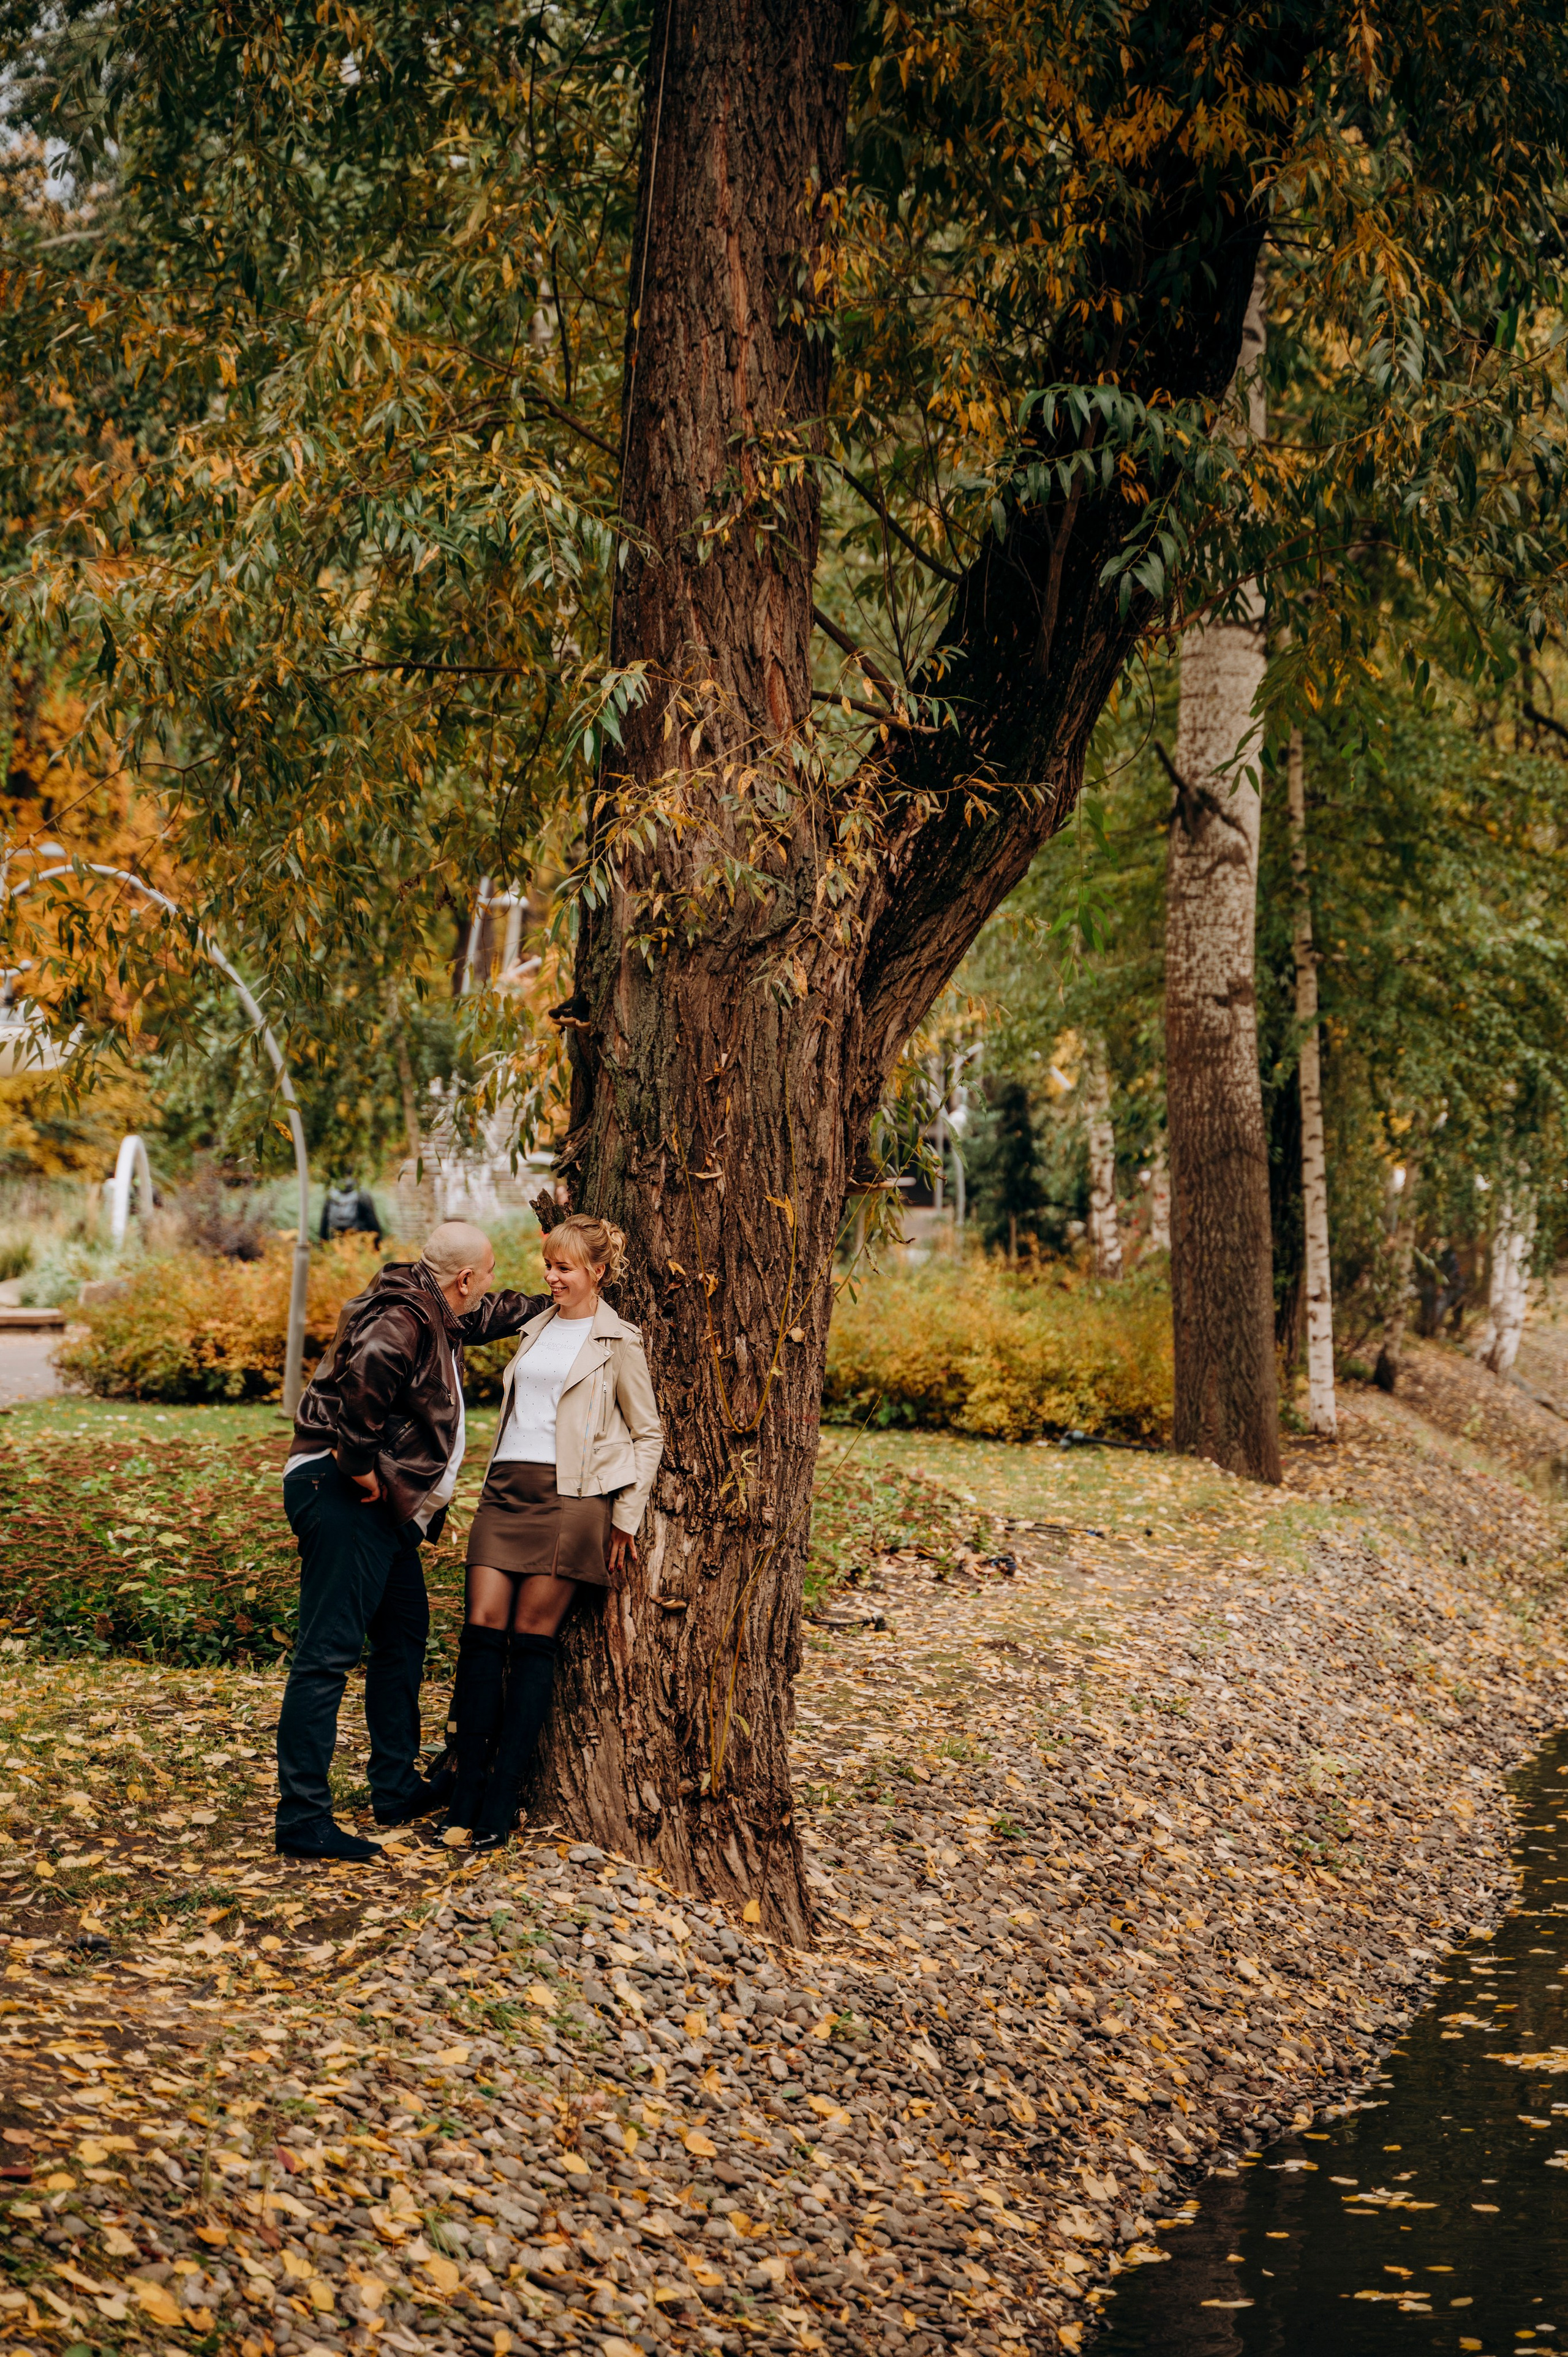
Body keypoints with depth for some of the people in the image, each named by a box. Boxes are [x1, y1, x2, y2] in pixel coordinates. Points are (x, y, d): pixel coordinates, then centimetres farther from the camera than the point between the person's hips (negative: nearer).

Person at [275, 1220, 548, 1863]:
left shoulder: (437, 1315, 15)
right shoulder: (402, 1320, -18)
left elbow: (491, 1314, 36)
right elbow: (362, 1379, -36)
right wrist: (362, 1468, -26)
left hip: (386, 1507, 11)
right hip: (344, 1496, -11)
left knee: (403, 1638, 20)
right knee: (327, 1653, -11)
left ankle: (397, 1788, 32)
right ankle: (301, 1817, -10)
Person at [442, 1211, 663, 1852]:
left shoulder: (618, 1343, 1)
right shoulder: (536, 1329, 17)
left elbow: (648, 1435, 4)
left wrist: (626, 1518, 0)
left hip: (570, 1498, -5)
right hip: (507, 1490, 5)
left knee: (531, 1638, -5)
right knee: (483, 1627, -5)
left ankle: (502, 1800, 0)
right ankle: (466, 1793, -2)